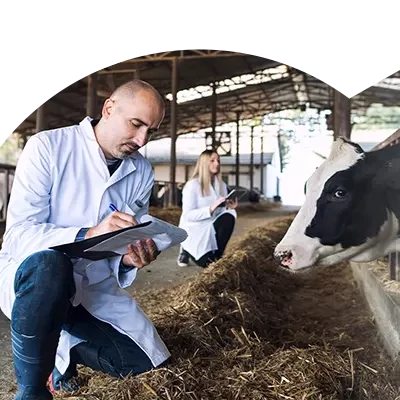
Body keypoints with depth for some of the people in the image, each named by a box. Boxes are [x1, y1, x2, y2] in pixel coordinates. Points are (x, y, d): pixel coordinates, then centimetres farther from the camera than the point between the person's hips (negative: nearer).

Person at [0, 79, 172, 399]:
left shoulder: (142, 172, -1)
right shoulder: (47, 147, -17)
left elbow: (130, 240, 5)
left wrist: (130, 259, -20)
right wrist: (88, 235, -39)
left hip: (95, 284, 5)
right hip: (31, 274, -4)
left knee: (145, 359, -4)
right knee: (50, 264, -39)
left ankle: (61, 348, 21)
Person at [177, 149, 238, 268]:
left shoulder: (221, 185, 5)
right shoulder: (193, 185, -14)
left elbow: (223, 210, 3)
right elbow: (188, 215, -22)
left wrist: (229, 207, -20)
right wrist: (211, 208, -33)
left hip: (210, 230, 5)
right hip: (193, 230, -5)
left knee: (229, 216, -25)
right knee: (207, 263, -20)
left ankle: (216, 255, -9)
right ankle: (187, 250, 13)